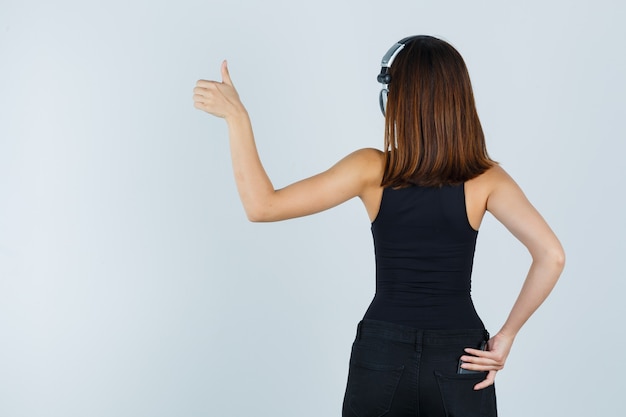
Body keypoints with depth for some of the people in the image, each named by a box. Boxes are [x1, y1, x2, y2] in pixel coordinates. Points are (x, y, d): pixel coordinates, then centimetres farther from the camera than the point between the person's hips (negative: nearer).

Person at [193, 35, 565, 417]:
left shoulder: (373, 170, -11)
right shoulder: (485, 178, -8)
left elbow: (262, 206, -12)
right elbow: (551, 255, -17)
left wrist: (236, 116, -8)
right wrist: (507, 336, -8)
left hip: (381, 357, 0)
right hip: (458, 362, 0)